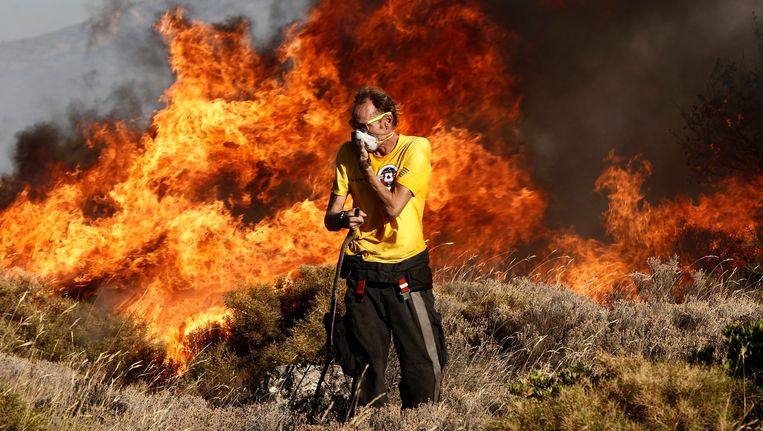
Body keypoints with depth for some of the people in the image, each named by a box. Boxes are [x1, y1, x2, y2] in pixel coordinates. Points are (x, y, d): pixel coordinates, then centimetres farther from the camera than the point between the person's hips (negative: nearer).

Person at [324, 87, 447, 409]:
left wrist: (367, 166, -12)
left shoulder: (416, 149, -8)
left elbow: (393, 207, -17)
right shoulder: (348, 154, 2)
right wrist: (343, 219, -21)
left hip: (407, 272, -3)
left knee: (423, 363, -2)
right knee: (366, 364, 8)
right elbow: (329, 218, 1)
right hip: (362, 274, 3)